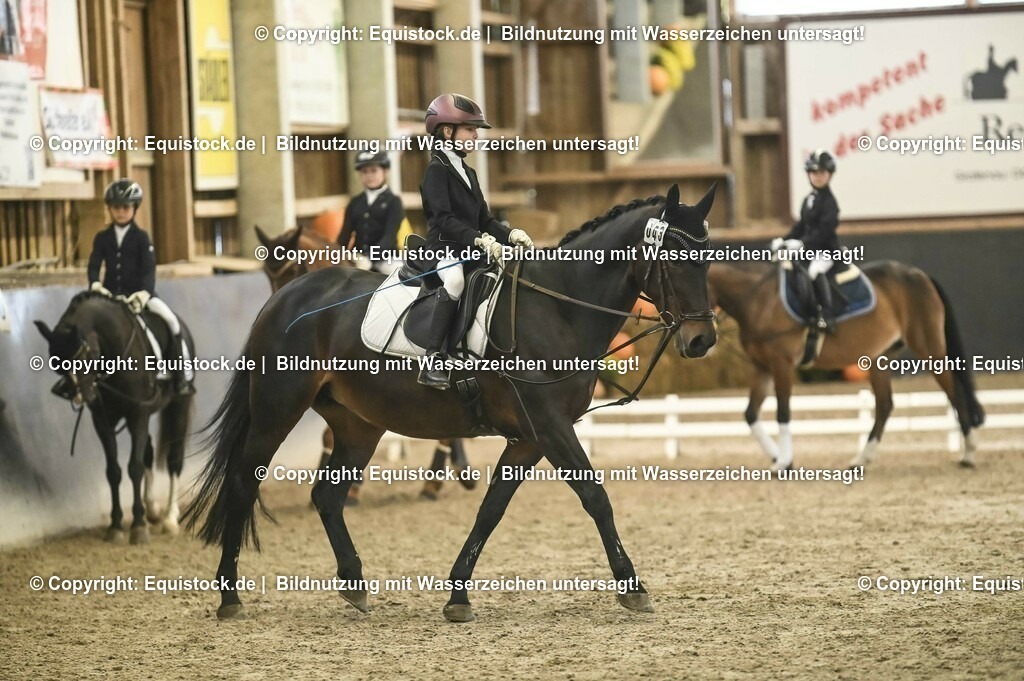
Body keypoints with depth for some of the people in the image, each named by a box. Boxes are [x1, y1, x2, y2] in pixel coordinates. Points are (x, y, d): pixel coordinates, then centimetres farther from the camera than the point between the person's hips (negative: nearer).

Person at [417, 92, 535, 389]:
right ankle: (432, 362, -44)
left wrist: (510, 234, -2)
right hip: (444, 250, -9)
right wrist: (480, 239, -32)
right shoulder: (437, 170, -6)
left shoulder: (468, 174, 21)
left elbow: (485, 221, 19)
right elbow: (444, 219, -20)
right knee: (455, 278, -40)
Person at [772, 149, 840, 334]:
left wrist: (802, 243, -28)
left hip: (825, 249, -10)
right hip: (807, 249, 10)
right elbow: (801, 226, 18)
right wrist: (784, 240, 3)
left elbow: (825, 230, -21)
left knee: (816, 271, -35)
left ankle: (827, 316, -39)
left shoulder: (829, 201, -11)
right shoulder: (808, 200, 15)